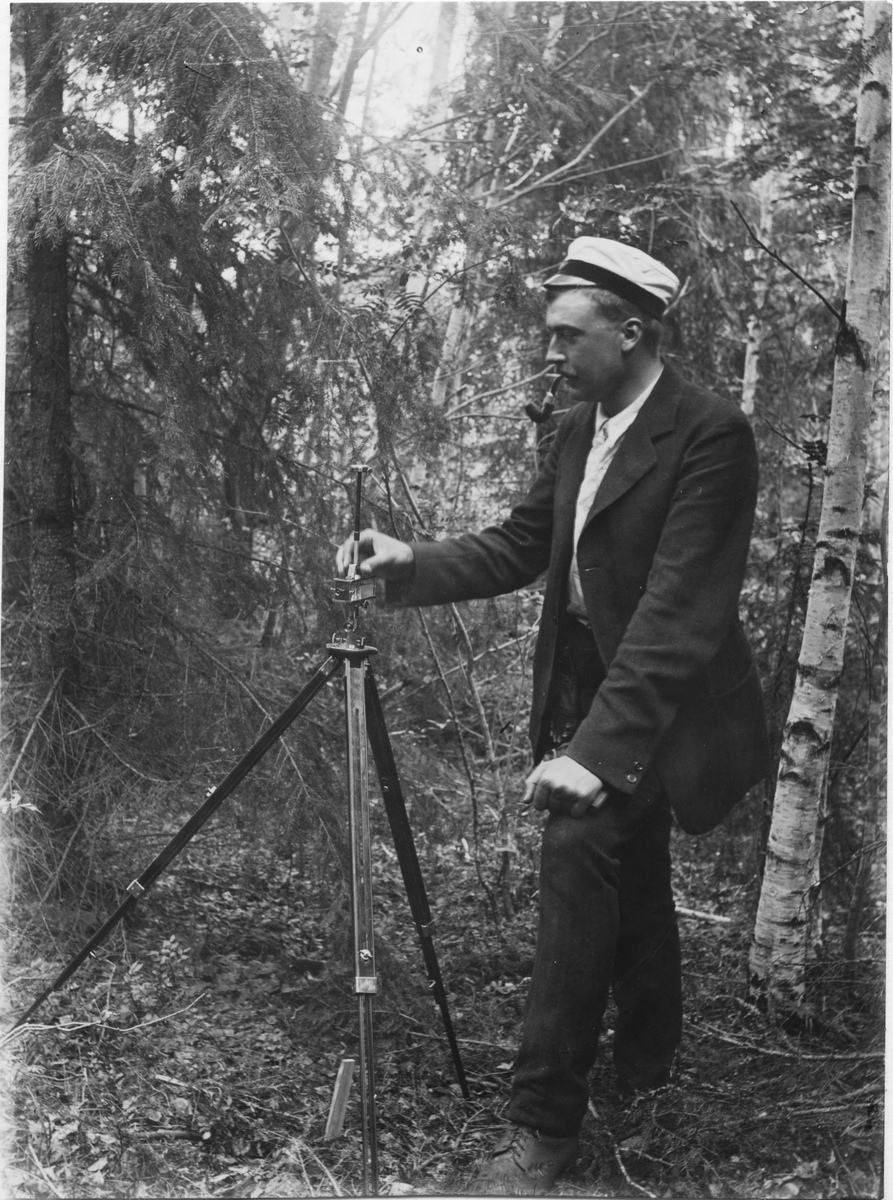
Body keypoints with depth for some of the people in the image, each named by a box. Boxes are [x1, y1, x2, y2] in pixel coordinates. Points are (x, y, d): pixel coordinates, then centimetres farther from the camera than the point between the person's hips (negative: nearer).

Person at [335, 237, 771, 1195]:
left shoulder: (710, 434, -20)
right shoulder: (579, 426, 6)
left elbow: (677, 609, -28)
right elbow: (520, 547, 11)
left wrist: (597, 748, -34)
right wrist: (409, 564, -6)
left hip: (656, 704, -8)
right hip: (586, 686, 8)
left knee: (578, 847, -21)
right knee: (629, 874, 19)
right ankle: (645, 1064, 40)